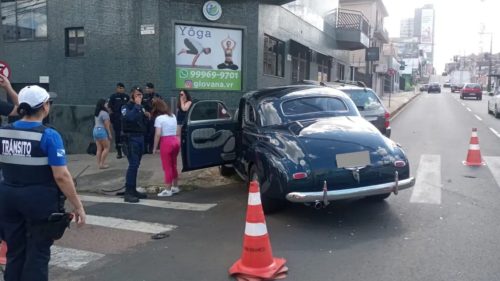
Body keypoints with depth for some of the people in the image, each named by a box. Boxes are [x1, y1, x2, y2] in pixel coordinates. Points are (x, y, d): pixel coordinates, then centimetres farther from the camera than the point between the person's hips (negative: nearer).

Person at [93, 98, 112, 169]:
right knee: (106, 148, -2)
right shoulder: (104, 113, -11)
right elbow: (107, 125, -12)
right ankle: (102, 164, -6)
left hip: (95, 130, 8)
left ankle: (99, 163, 7)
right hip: (102, 131, -8)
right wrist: (109, 134, -8)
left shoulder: (96, 113, 15)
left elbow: (98, 123, 12)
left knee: (99, 149, 8)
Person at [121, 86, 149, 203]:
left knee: (136, 165, 10)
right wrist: (137, 105, -19)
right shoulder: (126, 107, -6)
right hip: (131, 138, -8)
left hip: (140, 137, 8)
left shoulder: (140, 107, 16)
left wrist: (146, 116, 1)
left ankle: (133, 190, 17)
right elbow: (130, 117, -27)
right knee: (133, 165, -14)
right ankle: (128, 192, -13)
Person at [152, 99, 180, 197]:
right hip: (176, 141, 7)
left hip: (166, 142, -7)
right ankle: (175, 187, 26)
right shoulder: (173, 116, 12)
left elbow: (157, 134, -14)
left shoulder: (159, 118, -9)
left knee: (167, 167, -1)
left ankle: (168, 190, 3)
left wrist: (155, 148, -8)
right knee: (173, 165, 17)